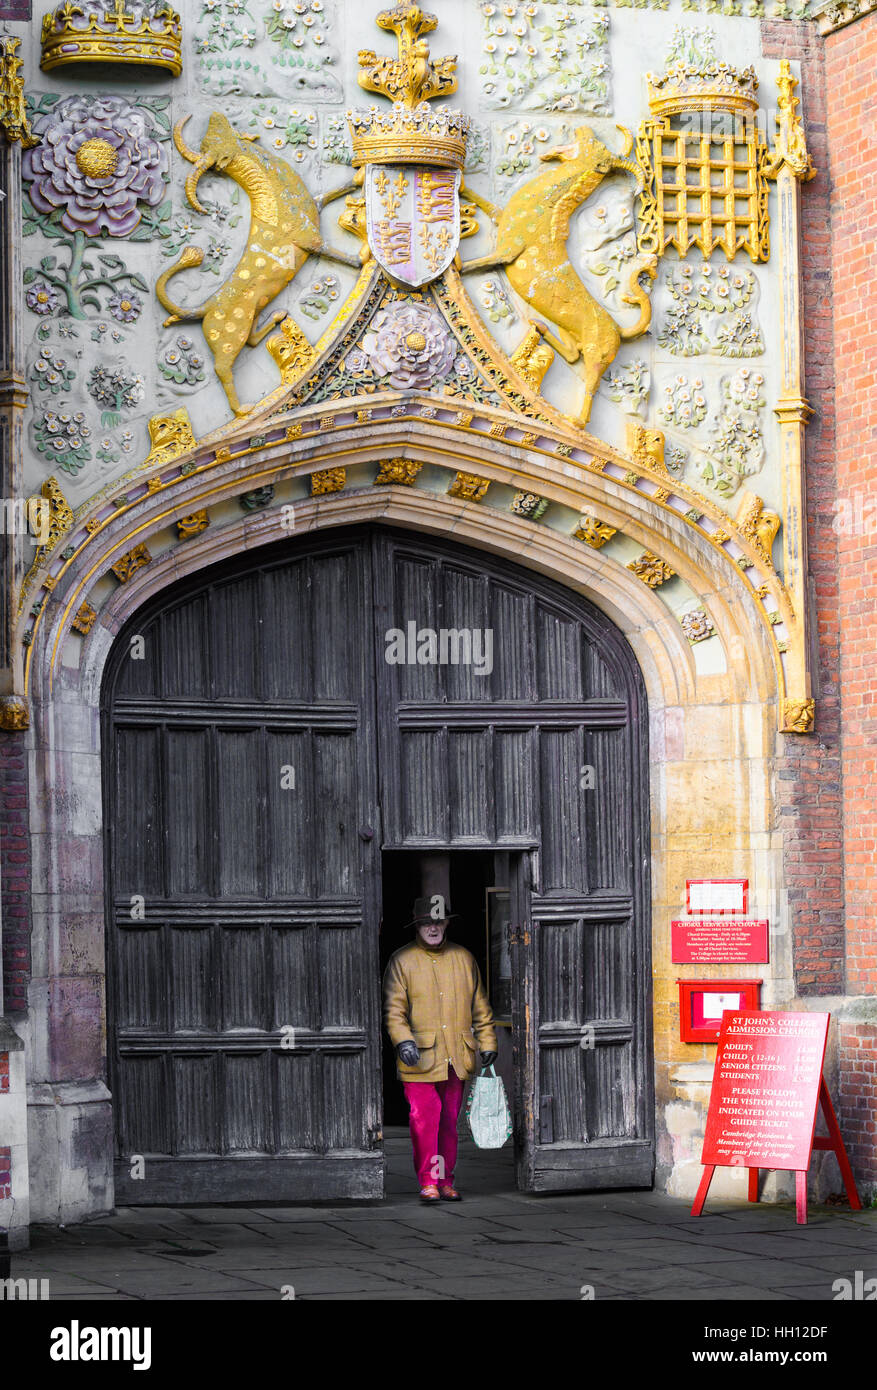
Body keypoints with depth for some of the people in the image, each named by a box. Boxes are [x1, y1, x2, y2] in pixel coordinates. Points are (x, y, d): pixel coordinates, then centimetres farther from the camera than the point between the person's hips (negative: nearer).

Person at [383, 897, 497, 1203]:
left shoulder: (464, 958, 11)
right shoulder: (402, 961, 1)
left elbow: (479, 1005, 17)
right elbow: (394, 1009, -4)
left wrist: (487, 1041, 14)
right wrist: (403, 1041, -19)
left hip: (457, 1059, 3)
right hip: (419, 1059, -3)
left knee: (450, 1123, 7)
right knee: (423, 1122, -9)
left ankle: (446, 1181, 14)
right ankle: (427, 1182, -3)